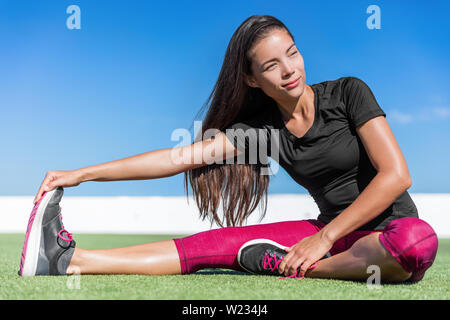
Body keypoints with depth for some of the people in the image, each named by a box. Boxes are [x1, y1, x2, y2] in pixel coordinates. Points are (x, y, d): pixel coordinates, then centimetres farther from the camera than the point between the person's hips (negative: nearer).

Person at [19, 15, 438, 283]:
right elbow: (179, 156, -5)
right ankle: (71, 260, -14)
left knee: (418, 241, -39)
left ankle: (291, 266, -25)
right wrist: (82, 174, -10)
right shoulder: (261, 128, 0)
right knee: (217, 242, -10)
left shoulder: (347, 93, -11)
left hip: (387, 228, -3)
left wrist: (324, 238, -20)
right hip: (331, 232, 3)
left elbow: (396, 175, -17)